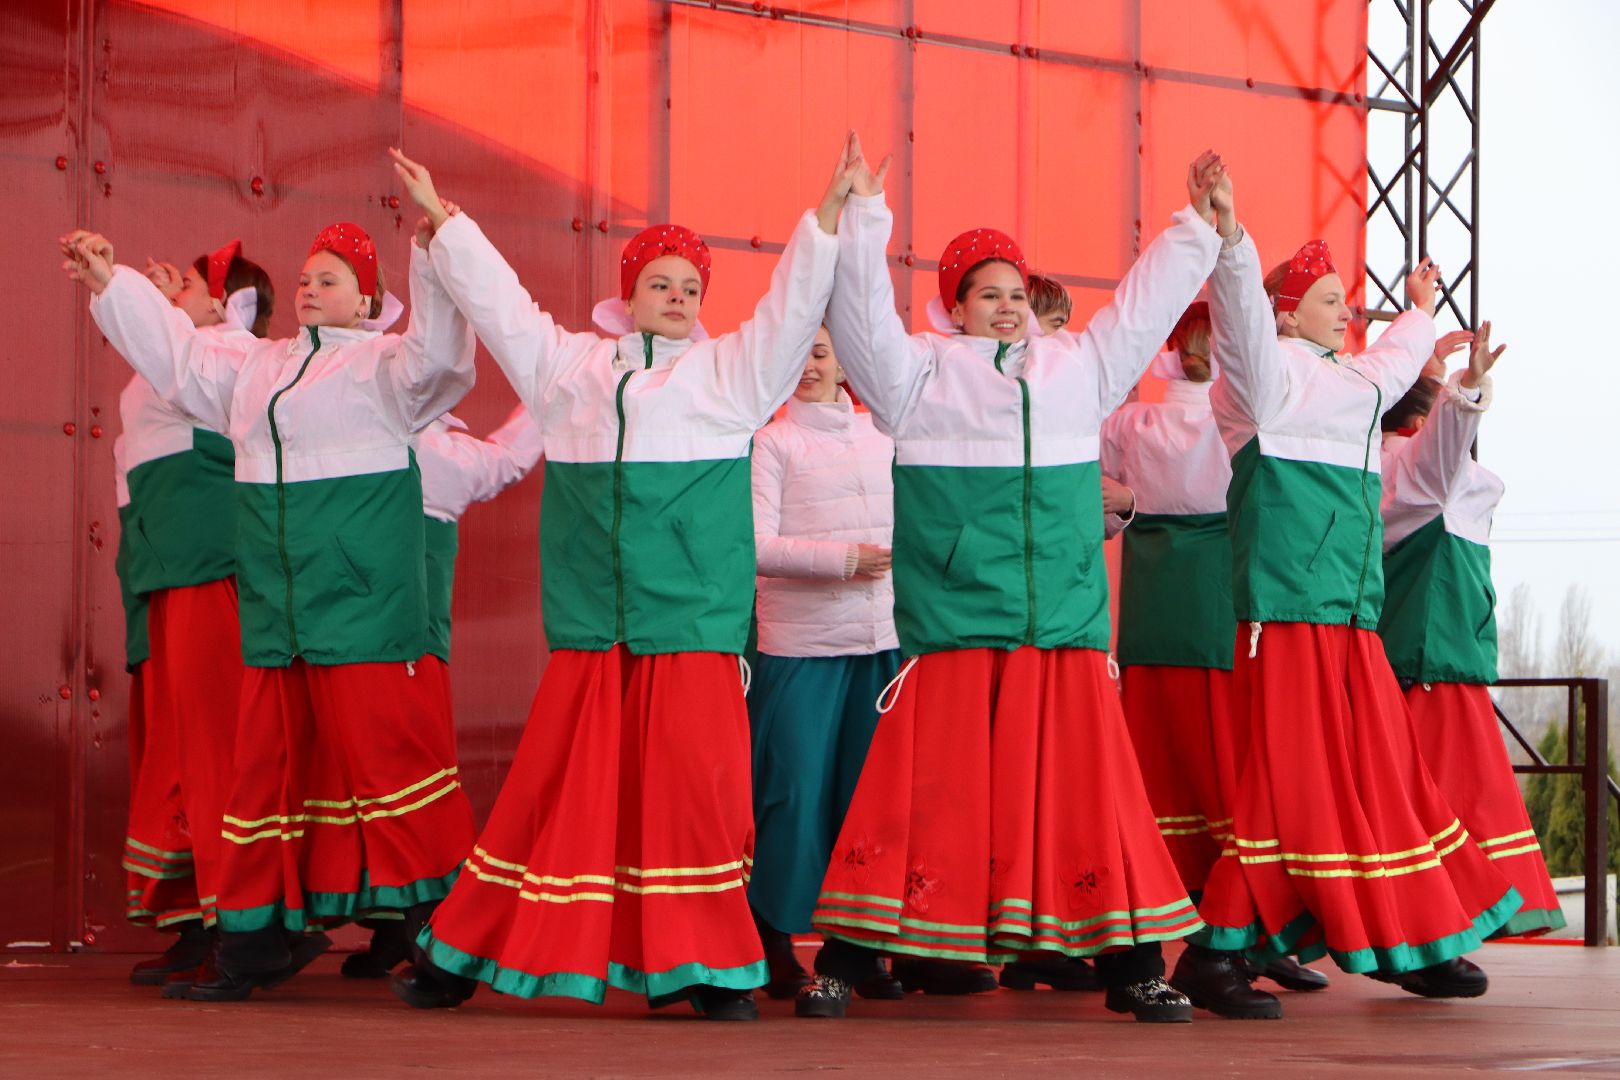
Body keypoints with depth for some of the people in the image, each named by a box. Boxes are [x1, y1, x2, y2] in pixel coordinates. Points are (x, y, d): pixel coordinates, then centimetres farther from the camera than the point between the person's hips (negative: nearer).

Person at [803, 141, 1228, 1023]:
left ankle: (1130, 964, 9)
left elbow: (1146, 304, 24)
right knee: (921, 792, -6)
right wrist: (862, 217, -12)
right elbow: (863, 316, -4)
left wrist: (1195, 227, 22)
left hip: (1066, 629, 4)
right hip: (953, 628, -4)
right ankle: (842, 963, 0)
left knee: (1088, 792, 3)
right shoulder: (922, 371, 6)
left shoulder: (1077, 365, 17)